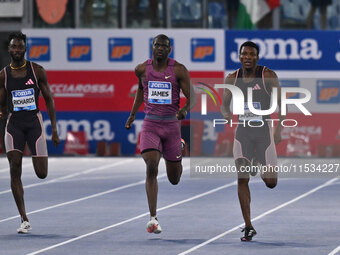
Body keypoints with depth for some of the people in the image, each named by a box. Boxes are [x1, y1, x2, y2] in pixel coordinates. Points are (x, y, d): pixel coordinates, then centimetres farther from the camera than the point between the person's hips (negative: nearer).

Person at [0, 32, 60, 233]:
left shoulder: (37, 71, 1)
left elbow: (49, 100, 6)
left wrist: (54, 129, 1)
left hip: (34, 122, -1)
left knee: (42, 173, -3)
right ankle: (25, 220, -9)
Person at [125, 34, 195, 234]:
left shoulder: (179, 70, -6)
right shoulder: (142, 69, 1)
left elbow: (192, 98, -6)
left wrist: (185, 110, -28)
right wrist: (133, 114, 24)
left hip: (172, 124, 0)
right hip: (150, 125, 0)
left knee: (174, 179, 12)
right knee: (151, 168, -20)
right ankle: (153, 218, -20)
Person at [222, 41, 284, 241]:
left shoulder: (268, 76, -7)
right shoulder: (232, 79, 1)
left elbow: (281, 103, -1)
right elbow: (225, 103, 14)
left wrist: (279, 130, -9)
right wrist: (226, 113, -9)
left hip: (264, 132, -2)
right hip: (242, 132, 2)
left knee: (271, 183, 1)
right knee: (242, 179, -9)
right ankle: (249, 227, -3)